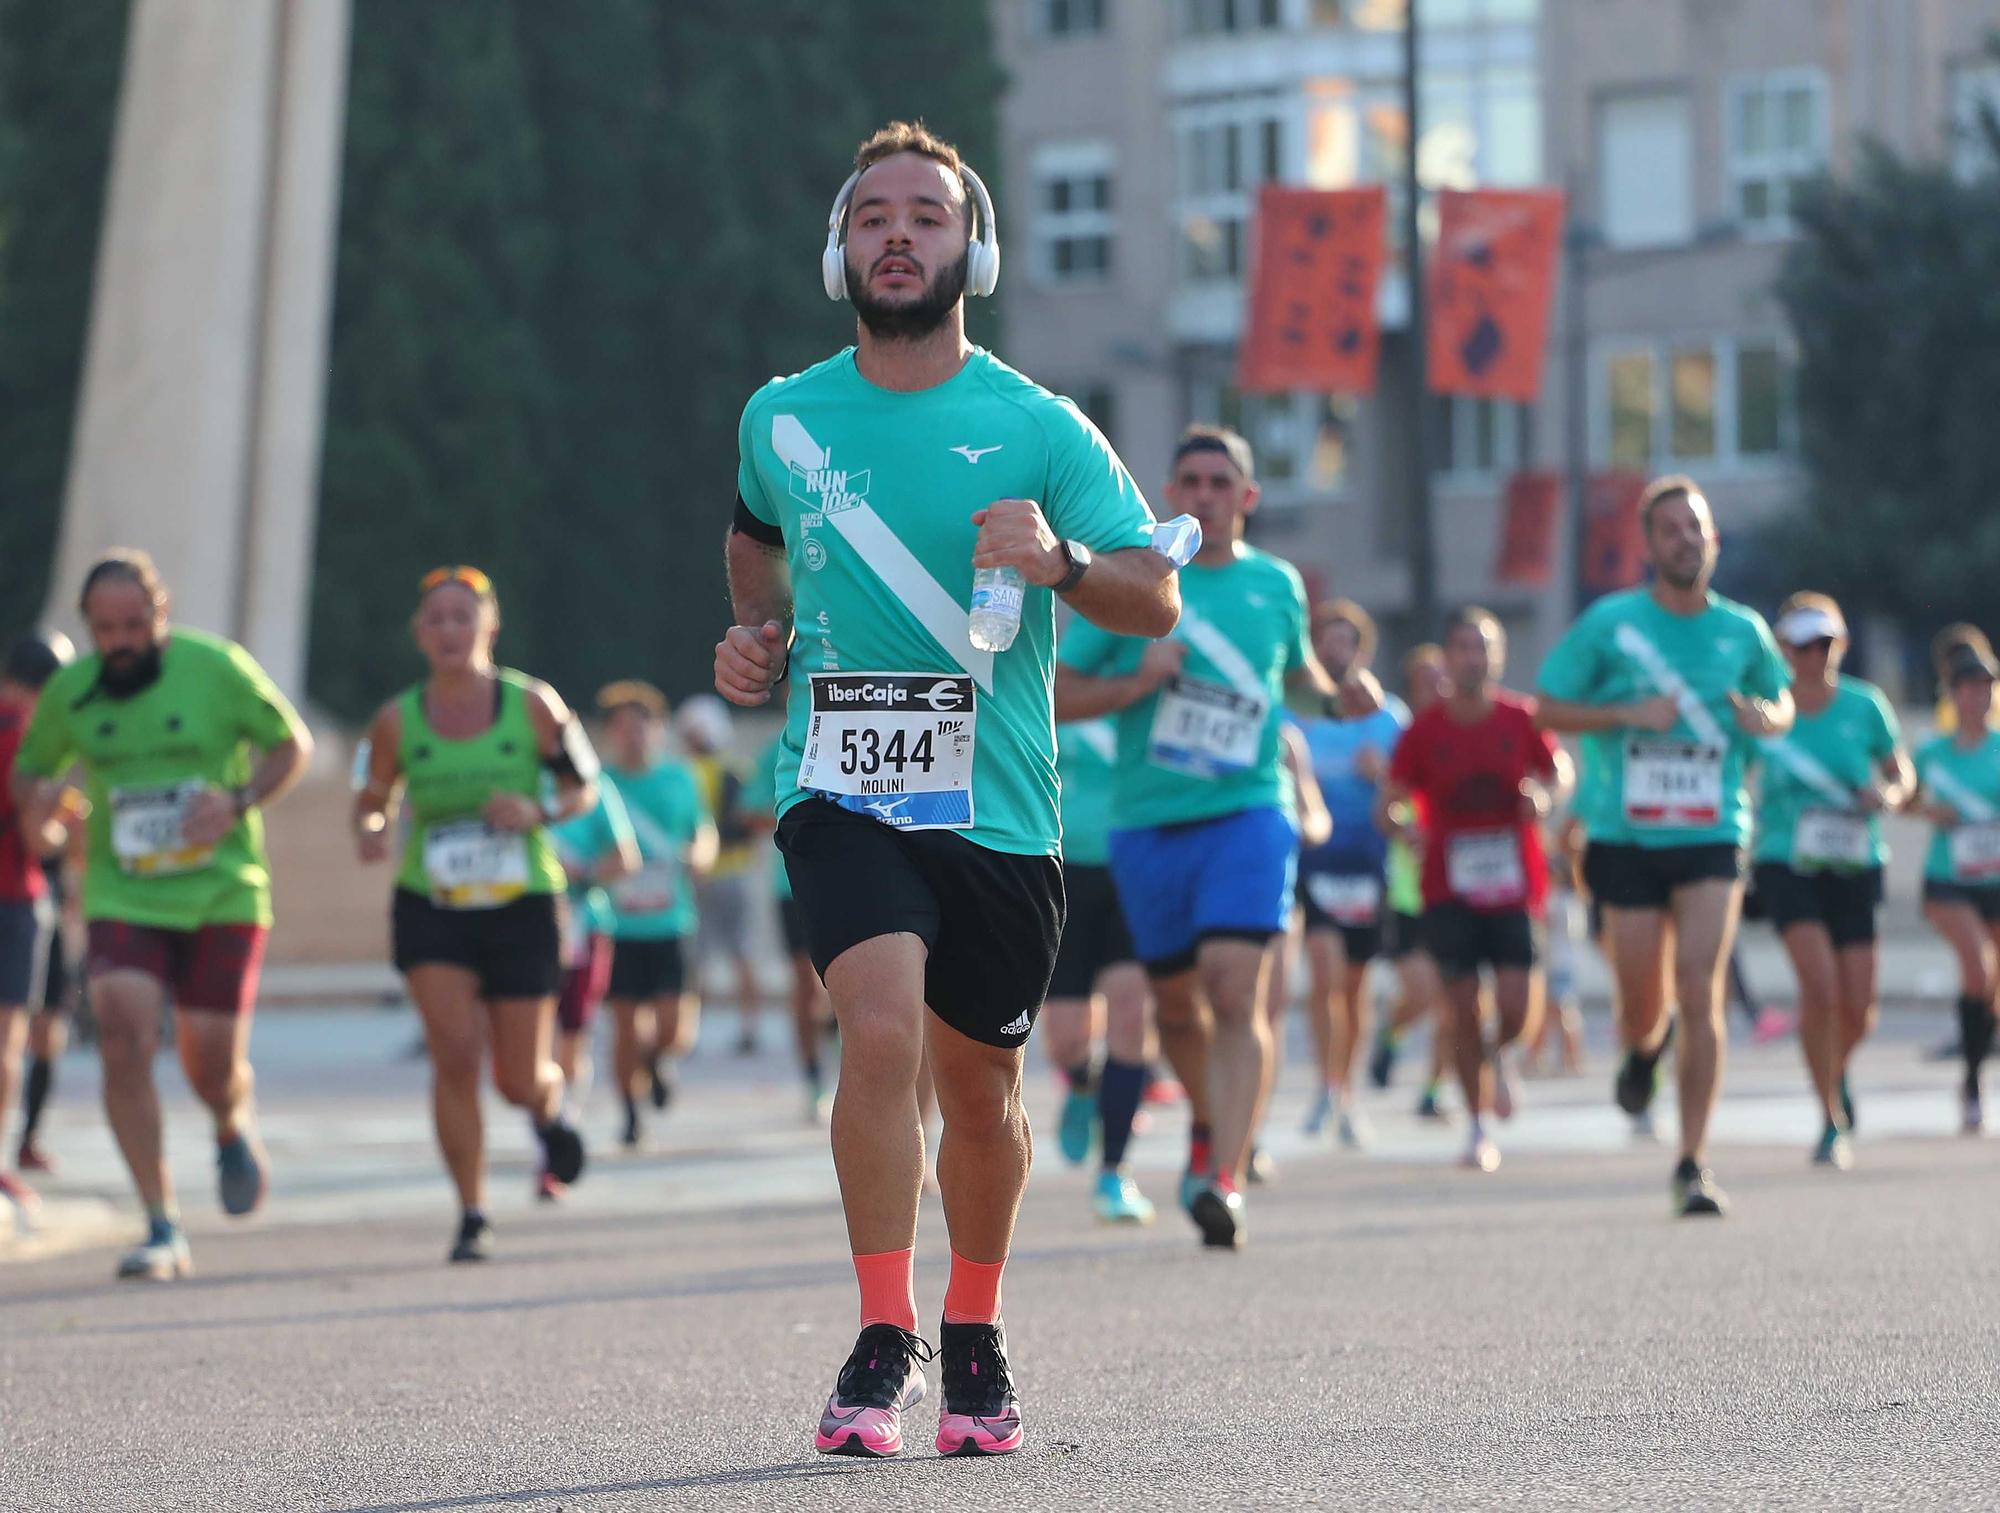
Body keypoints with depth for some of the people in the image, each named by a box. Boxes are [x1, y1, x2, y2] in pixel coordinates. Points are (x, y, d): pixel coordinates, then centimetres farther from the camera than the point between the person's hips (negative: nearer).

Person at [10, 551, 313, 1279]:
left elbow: (293, 744, 4)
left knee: (213, 1065, 0)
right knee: (124, 1041, -18)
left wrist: (239, 803, -14)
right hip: (122, 899, 1)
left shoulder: (217, 668, -7)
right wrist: (36, 805, -9)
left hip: (221, 895, -1)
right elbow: (29, 768, 15)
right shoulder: (69, 691, 1)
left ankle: (234, 1129, 40)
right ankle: (162, 1230, -12)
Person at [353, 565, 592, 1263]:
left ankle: (549, 1110, 42)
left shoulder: (532, 705, -5)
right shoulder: (396, 721, -2)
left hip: (522, 904, 0)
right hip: (431, 909, 0)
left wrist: (540, 813, -16)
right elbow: (372, 799, 9)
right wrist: (369, 832, -14)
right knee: (454, 1053, -17)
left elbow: (583, 788, 5)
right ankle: (472, 1217, -5)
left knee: (519, 1080, 3)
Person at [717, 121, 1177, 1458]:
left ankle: (976, 1336, 33)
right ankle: (883, 1340, -12)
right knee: (881, 1029, -23)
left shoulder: (1038, 427, -2)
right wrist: (759, 634, 10)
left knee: (980, 1084, 10)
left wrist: (1060, 561, -21)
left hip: (996, 804, 0)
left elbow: (1158, 599, -2)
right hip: (840, 786, 0)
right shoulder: (781, 420, 5)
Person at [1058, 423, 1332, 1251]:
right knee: (1176, 1000, 13)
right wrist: (1136, 682, -14)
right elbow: (1057, 697, 2)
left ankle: (1224, 1178, -24)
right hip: (1146, 821, 1)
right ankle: (1208, 1122, 43)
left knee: (1237, 994, -18)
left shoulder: (1277, 585, 10)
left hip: (1248, 815, -1)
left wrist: (1345, 699, 8)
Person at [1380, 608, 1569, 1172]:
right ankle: (1477, 1128, 10)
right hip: (1449, 890, 0)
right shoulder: (1424, 729, 0)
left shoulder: (1521, 719, 0)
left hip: (1514, 886, 0)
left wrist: (1544, 793, -12)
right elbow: (1388, 800, 2)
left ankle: (1499, 1055, 27)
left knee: (1517, 1007, -11)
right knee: (1463, 1007, -4)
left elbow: (1559, 769, 12)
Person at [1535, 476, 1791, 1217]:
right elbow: (1548, 709, 1)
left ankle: (1692, 1164, -6)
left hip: (1712, 833, 1)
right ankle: (1643, 1049, 44)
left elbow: (1782, 702, 22)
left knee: (1700, 995, -12)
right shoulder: (1610, 622, -1)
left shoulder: (1742, 629, 6)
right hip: (1627, 836, -1)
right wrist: (1627, 714, -14)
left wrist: (1767, 718, -3)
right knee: (1642, 1005, 4)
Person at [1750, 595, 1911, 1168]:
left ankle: (1838, 1072, 37)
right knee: (1820, 986, -20)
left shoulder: (1865, 705, 1)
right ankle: (1831, 1119, -6)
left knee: (1858, 1009, 0)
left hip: (1855, 865, 2)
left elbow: (1902, 774, 12)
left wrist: (1887, 795, -10)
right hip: (1787, 866, -2)